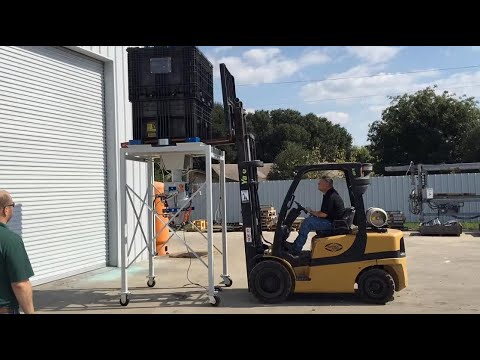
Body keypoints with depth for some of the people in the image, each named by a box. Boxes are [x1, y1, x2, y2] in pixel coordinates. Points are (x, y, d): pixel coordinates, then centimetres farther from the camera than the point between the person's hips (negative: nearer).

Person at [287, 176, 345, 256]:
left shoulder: (331, 197, -21)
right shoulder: (329, 194, 13)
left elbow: (324, 214, -23)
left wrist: (312, 212, -7)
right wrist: (314, 213, 6)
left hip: (333, 223, -11)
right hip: (331, 220, 11)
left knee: (308, 222, -18)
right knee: (309, 220, 16)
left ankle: (296, 249, -13)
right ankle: (296, 244, 15)